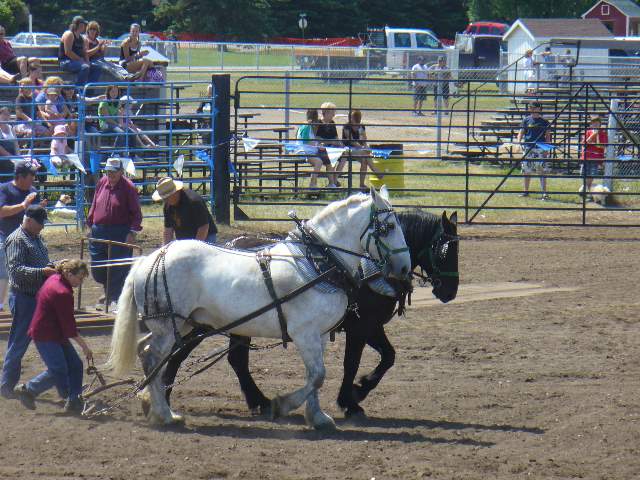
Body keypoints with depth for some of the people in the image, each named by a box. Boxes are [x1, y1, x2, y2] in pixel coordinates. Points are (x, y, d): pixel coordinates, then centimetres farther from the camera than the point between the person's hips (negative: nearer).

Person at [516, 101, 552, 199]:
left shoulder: (544, 122, 5)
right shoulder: (526, 120, 8)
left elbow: (547, 135, 7)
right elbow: (521, 132, 7)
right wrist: (519, 141, -13)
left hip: (540, 148, -2)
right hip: (527, 148, 2)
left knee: (541, 171, -9)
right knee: (526, 171, 8)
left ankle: (544, 193, -11)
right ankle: (526, 191, 21)